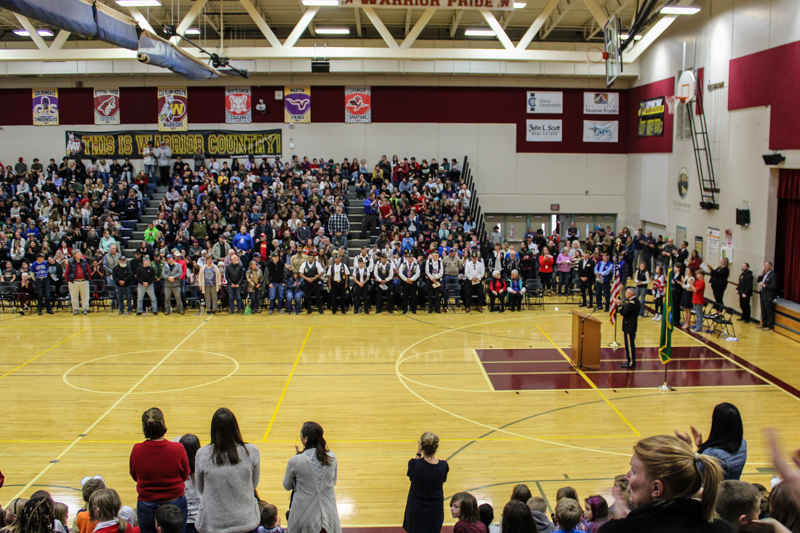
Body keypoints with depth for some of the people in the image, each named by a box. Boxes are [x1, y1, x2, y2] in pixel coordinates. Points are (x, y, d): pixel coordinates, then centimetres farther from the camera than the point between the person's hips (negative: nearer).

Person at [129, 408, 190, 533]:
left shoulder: (137, 450, -16)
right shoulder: (177, 449, -20)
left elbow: (134, 476, 2)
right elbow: (185, 476, -4)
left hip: (146, 508, 1)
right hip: (175, 505, -1)